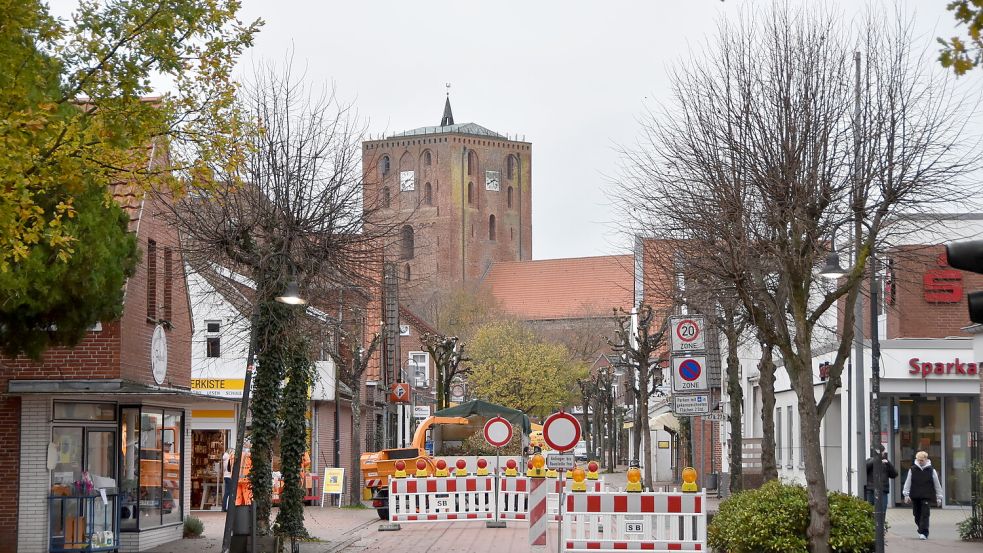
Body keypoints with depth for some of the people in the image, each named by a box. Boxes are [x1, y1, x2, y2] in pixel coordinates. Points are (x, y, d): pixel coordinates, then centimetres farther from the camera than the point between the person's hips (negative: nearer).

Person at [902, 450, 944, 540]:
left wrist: (939, 497, 8)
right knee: (917, 515, 8)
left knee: (925, 515, -11)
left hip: (927, 497, -2)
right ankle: (921, 530, 27)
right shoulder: (912, 470, 6)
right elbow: (908, 483, 10)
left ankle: (924, 533, -12)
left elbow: (937, 484, 8)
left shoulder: (931, 470, 3)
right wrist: (906, 495, 5)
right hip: (915, 497, 2)